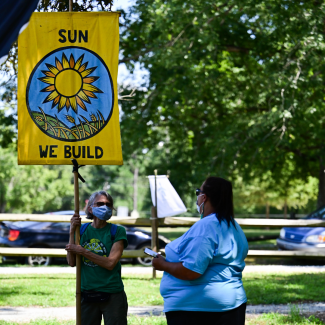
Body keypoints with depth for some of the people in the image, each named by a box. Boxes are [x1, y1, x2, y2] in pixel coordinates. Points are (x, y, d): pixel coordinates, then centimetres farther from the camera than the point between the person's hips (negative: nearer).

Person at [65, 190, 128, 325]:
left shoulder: (117, 231, -1)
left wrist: (83, 252, -12)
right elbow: (71, 262, 0)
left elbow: (110, 263, -12)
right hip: (87, 295, 3)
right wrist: (72, 232, -6)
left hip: (112, 295, -3)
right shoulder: (82, 230, 8)